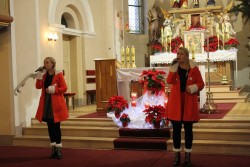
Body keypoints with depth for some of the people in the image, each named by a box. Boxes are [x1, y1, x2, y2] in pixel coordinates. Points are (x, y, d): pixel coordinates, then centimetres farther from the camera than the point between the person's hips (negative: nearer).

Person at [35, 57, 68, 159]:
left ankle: (58, 149, 4)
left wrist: (54, 90, -18)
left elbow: (64, 88, -9)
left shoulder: (59, 74, -5)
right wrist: (39, 77, -14)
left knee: (56, 126, -3)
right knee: (50, 126, 9)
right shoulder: (43, 74, 10)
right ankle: (53, 148, 18)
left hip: (56, 104, -5)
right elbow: (38, 87, -2)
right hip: (46, 103, 5)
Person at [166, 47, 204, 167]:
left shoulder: (194, 68, 0)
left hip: (189, 101, -1)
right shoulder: (175, 67, 6)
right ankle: (177, 155, 14)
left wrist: (193, 88, -17)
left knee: (188, 129, 4)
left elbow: (201, 84, 2)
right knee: (176, 128, 4)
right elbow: (169, 81, -10)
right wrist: (173, 67, -16)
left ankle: (188, 155, 14)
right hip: (176, 101, 2)